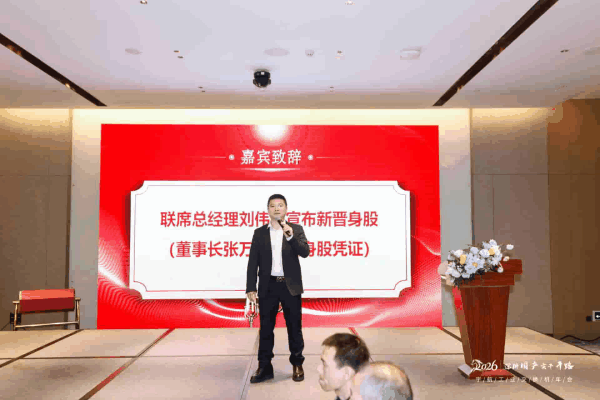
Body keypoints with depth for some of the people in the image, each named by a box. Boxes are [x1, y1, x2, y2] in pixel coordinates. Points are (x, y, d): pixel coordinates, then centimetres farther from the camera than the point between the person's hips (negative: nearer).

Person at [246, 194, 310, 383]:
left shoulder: (296, 229, 3)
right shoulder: (259, 232, 5)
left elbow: (305, 252, -10)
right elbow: (253, 262, 3)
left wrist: (291, 236, -24)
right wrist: (250, 288, -3)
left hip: (290, 286, -1)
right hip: (268, 286, 1)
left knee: (294, 327, 7)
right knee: (265, 328, 7)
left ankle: (297, 365, 21)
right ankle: (264, 367, 18)